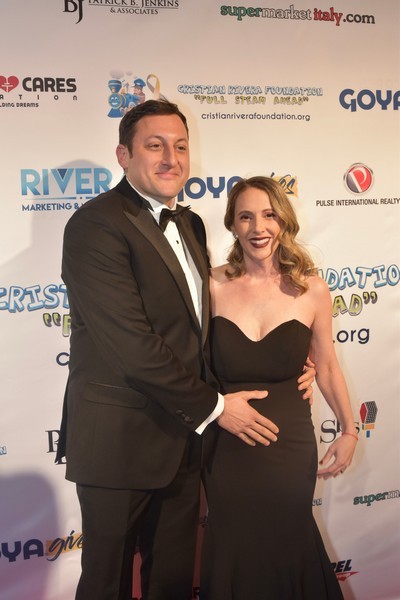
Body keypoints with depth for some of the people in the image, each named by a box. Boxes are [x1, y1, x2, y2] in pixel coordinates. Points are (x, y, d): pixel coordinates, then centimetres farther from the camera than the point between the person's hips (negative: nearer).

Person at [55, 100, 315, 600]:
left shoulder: (189, 224, 10)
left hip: (181, 437, 7)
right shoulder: (96, 225, -18)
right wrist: (214, 406, -14)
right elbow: (133, 345, -23)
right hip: (119, 442, -7)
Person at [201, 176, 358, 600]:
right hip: (227, 448, 0)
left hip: (290, 446, 0)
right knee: (234, 555, 14)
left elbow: (326, 366, 5)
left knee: (286, 547, 15)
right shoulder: (213, 286, -7)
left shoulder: (311, 290, -6)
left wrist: (349, 431, 9)